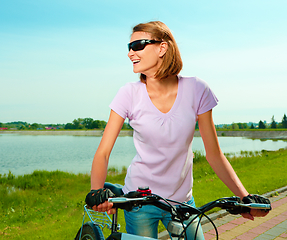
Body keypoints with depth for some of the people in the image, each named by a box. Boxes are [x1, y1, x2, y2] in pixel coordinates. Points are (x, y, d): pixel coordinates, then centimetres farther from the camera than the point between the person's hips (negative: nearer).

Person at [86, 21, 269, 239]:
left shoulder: (195, 90, -12)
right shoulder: (130, 94, -13)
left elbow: (214, 153, -7)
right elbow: (103, 152, -14)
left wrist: (245, 197, -16)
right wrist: (97, 192, -31)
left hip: (181, 200, 1)